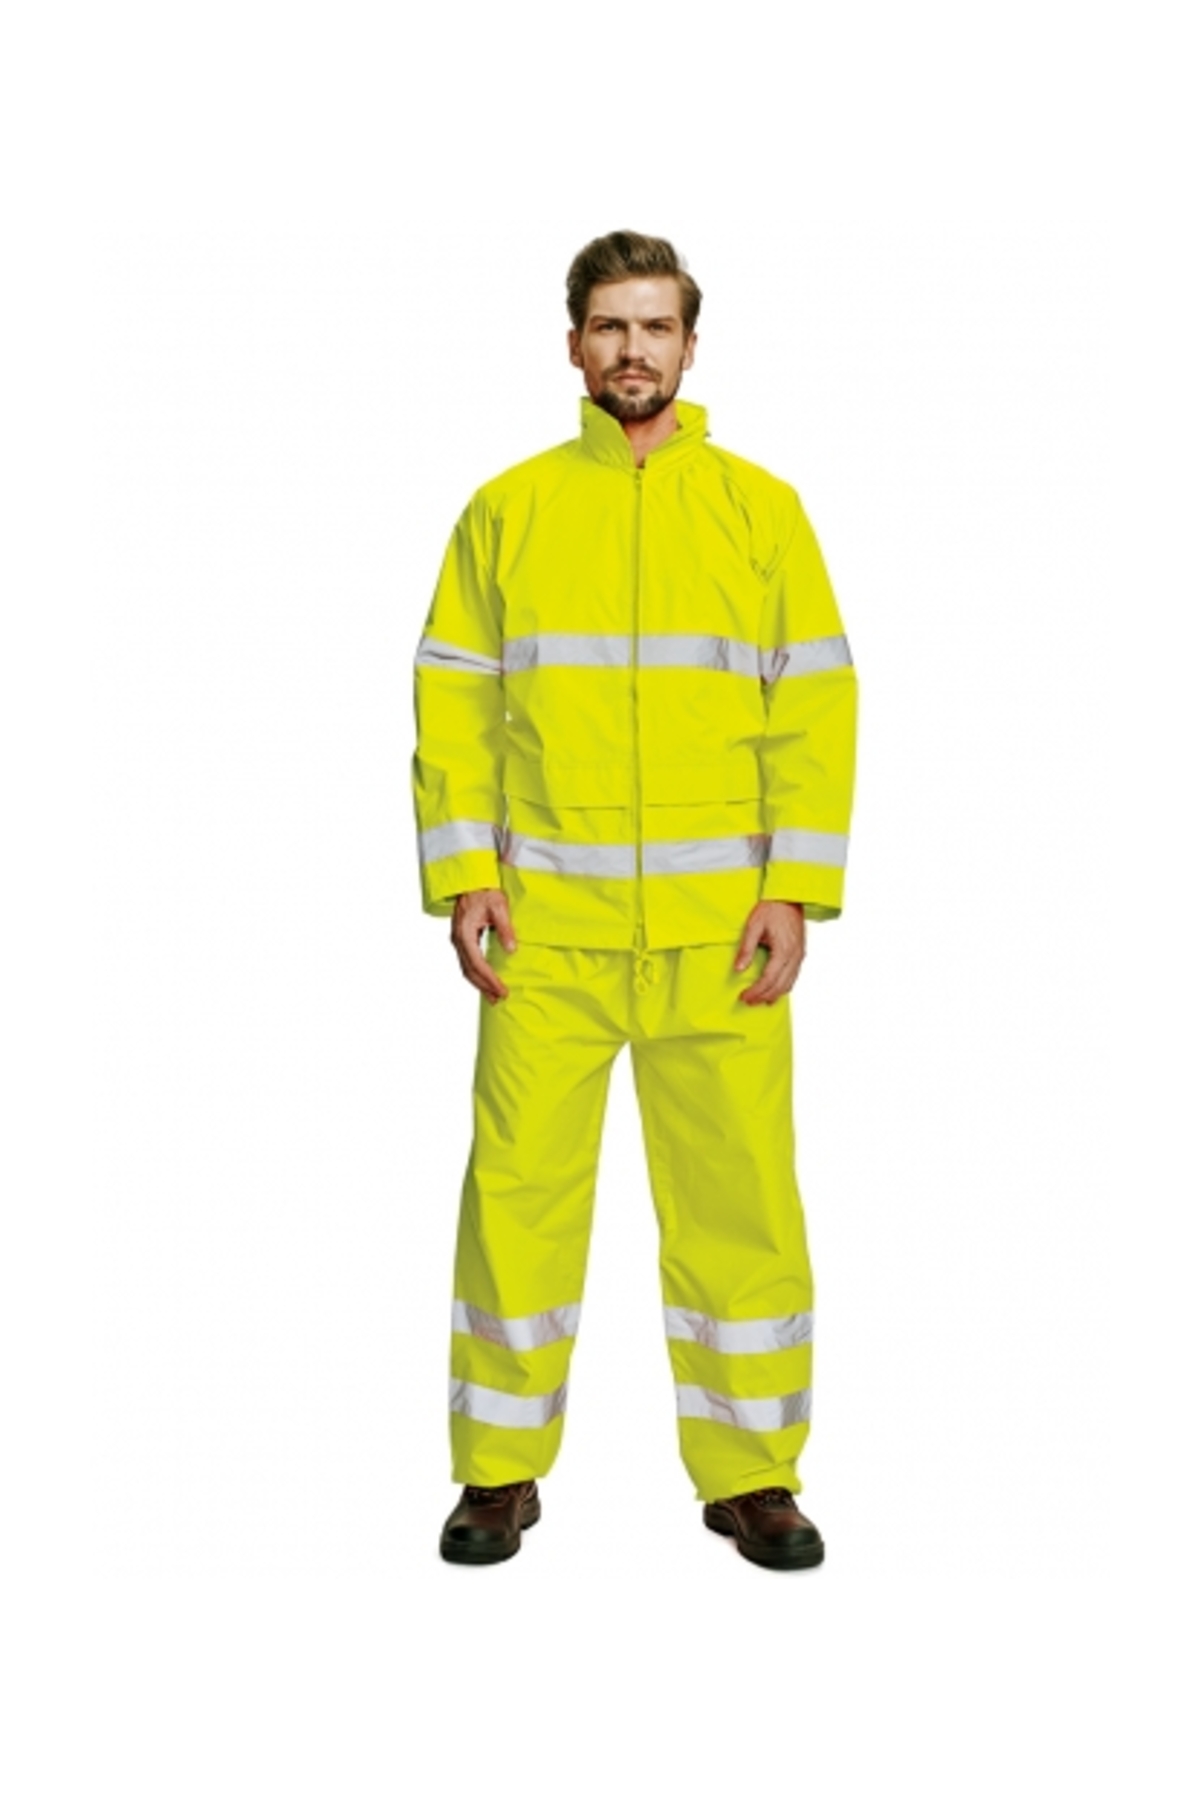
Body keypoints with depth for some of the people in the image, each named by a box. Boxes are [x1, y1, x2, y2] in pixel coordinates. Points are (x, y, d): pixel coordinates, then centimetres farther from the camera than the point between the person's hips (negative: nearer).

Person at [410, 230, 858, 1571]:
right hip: (545, 922, 0)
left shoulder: (761, 507, 7)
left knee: (738, 1196, 3)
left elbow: (816, 707, 3)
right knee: (518, 1189, 2)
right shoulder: (506, 510, 8)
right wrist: (461, 880, -4)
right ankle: (501, 1471, 18)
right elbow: (452, 703, 6)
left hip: (718, 928, 0)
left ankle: (749, 1474, 18)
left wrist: (797, 890, -6)